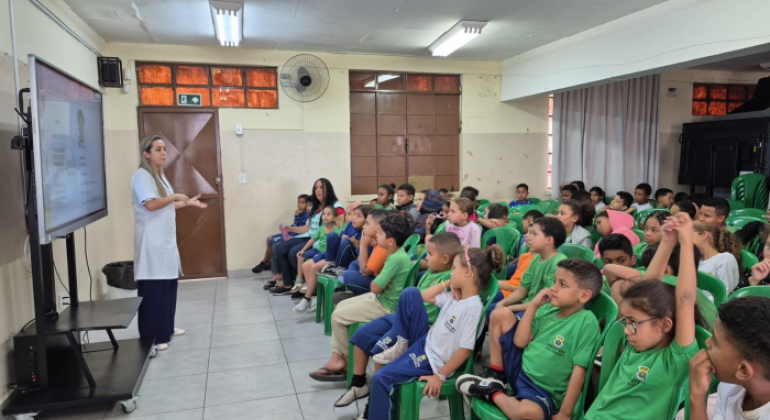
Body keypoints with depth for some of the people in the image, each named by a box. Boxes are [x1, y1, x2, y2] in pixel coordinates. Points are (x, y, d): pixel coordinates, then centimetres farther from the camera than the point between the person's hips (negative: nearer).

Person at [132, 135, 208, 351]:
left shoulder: (160, 175, 17)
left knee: (168, 284, 12)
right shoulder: (141, 176, -12)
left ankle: (166, 327, 25)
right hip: (152, 242, -9)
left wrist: (188, 203, 21)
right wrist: (175, 196, -14)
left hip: (166, 240, 9)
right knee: (153, 288, -6)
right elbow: (150, 204, -24)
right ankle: (151, 337, 2)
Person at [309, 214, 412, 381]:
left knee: (337, 316, -6)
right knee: (341, 306, 13)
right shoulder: (398, 254, 5)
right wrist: (379, 279, -9)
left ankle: (347, 360, 14)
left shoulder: (396, 259, -27)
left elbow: (375, 287, -24)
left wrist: (375, 280, -3)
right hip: (382, 298, 11)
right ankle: (337, 357, 12)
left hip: (386, 306, -11)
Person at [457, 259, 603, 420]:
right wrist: (534, 305, -9)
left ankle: (494, 394, -5)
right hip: (519, 367, 6)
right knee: (500, 315, -3)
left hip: (541, 390, -6)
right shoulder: (547, 309, 1)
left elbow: (579, 371, -18)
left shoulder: (587, 321, -18)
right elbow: (520, 342, -4)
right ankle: (495, 376, 7)